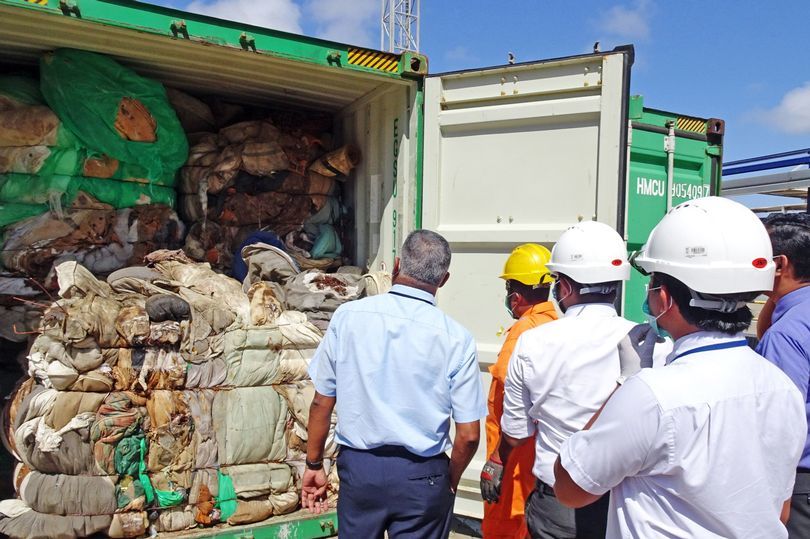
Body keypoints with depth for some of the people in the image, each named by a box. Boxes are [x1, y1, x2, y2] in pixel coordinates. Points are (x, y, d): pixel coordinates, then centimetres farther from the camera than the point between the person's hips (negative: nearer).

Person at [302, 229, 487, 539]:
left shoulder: (347, 316, -9)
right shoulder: (456, 338, -12)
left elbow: (322, 402, -3)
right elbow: (469, 435, -9)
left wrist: (314, 464, 11)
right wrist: (451, 481, 9)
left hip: (357, 467, 2)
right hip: (421, 477, -1)